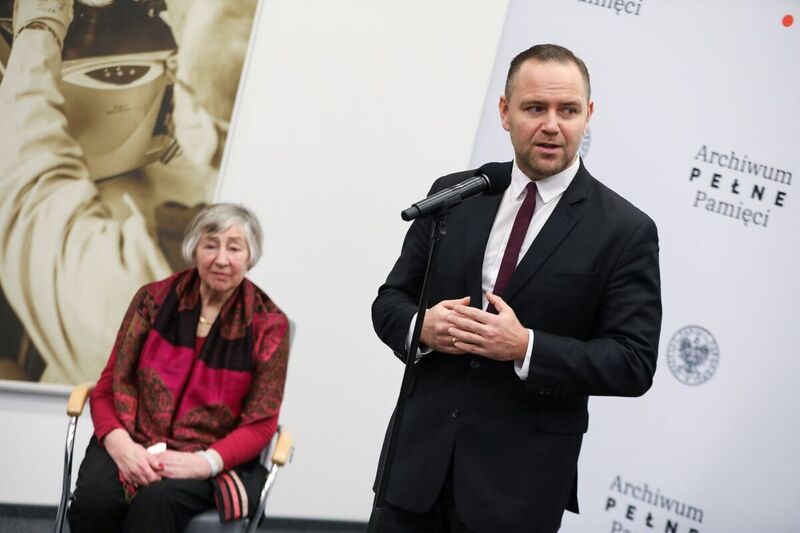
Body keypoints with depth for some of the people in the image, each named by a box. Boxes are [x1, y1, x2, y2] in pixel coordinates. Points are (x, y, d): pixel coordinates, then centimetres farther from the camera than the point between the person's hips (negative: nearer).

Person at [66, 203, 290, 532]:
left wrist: (204, 462, -20)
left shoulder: (269, 325, -2)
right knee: (94, 499, -30)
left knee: (158, 500, -35)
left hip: (211, 458, -2)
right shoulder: (154, 300, 3)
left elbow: (260, 425, -2)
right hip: (134, 445, 2)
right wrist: (119, 444, -17)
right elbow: (110, 385, 4)